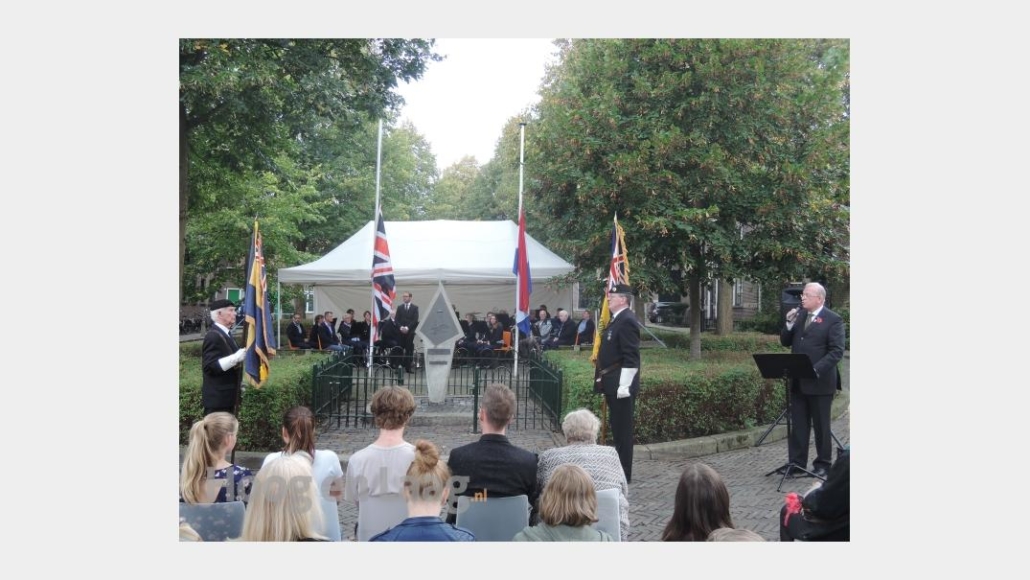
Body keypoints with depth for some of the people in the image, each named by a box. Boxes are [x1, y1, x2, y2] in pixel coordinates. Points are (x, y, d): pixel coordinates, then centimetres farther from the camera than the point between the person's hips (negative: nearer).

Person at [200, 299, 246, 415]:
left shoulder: (225, 334, 15)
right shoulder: (213, 336, -17)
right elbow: (210, 366, -25)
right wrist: (235, 358, -28)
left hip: (227, 396, 10)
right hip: (217, 398, -10)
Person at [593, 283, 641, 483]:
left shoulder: (627, 321, -16)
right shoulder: (617, 319, 15)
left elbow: (631, 358, -21)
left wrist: (624, 386, -22)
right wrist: (604, 381, 21)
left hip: (621, 386, -10)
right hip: (613, 385, 10)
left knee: (623, 429, -2)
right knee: (617, 428, 16)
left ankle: (624, 474, 7)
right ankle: (618, 470, 27)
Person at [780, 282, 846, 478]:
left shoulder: (833, 320, -8)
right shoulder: (798, 315, 10)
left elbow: (837, 351, -13)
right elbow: (785, 342, 13)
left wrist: (816, 370, -22)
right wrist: (789, 324, -4)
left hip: (820, 382, -5)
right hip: (798, 381, 5)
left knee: (821, 425, 6)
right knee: (798, 424, 9)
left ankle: (823, 464, 17)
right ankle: (796, 462, 15)